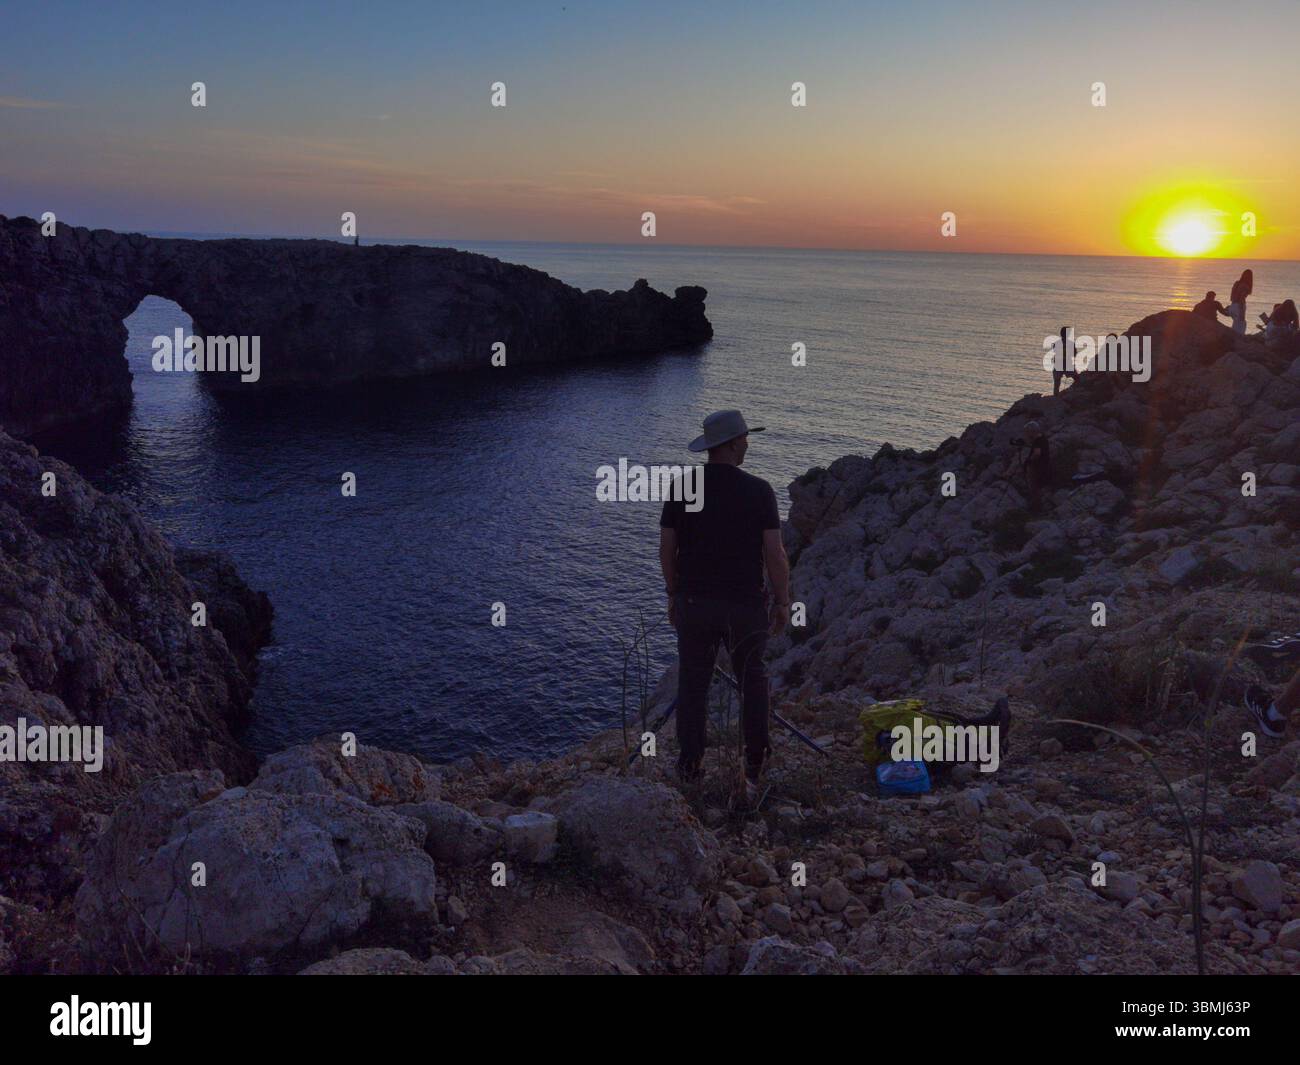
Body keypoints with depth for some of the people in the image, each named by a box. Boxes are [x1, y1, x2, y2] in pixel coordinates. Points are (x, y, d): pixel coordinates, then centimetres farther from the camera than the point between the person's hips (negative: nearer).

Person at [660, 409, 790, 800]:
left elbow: (667, 550, -1)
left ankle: (689, 767, 21)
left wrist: (673, 596, 13)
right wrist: (782, 602, 1)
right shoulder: (759, 491, -12)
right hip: (745, 606, -1)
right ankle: (756, 766, 22)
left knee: (692, 684, 13)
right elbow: (775, 554, -11)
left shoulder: (681, 489, -5)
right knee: (753, 683, 16)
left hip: (694, 603, 2)